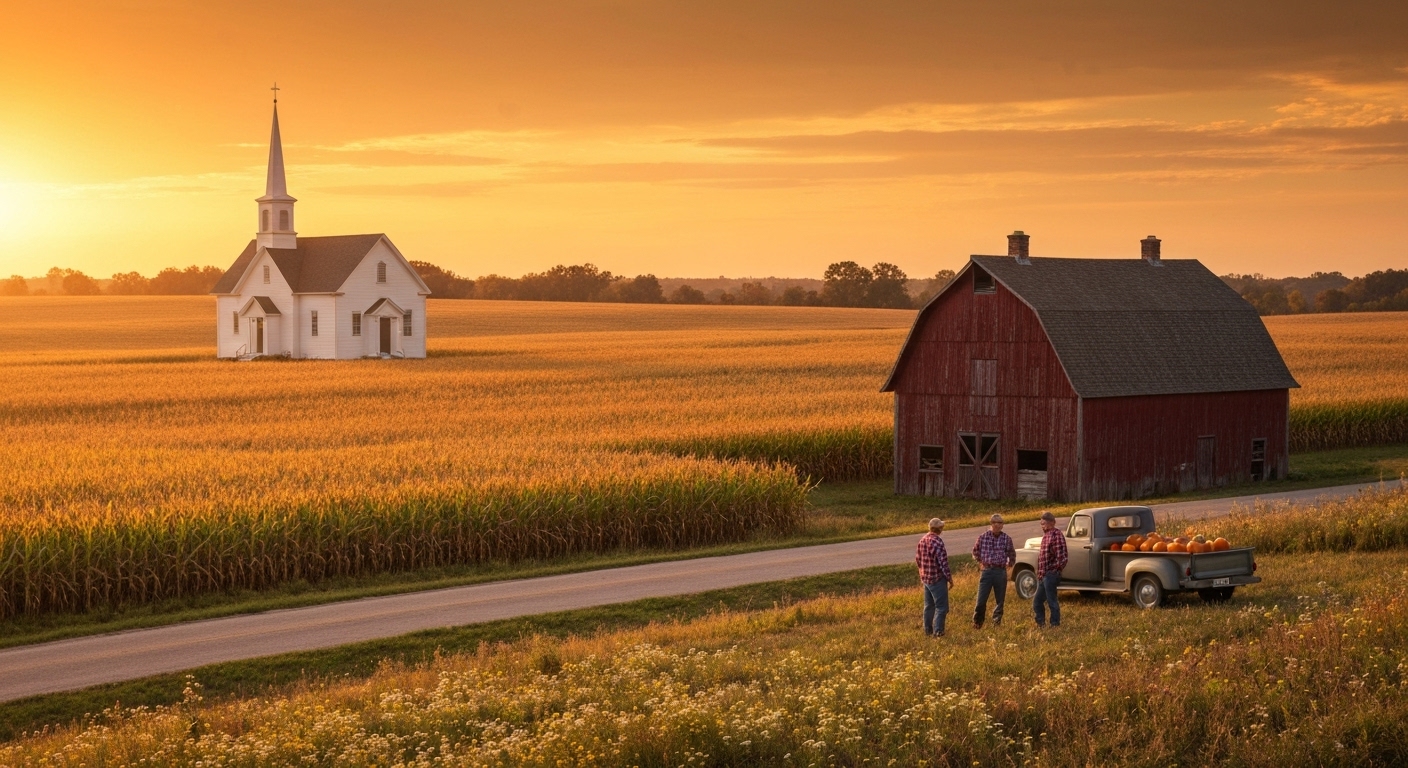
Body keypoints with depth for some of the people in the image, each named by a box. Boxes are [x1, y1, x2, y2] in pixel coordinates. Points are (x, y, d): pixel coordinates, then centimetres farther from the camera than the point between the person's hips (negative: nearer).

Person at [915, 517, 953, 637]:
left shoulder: (922, 540, 4)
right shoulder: (937, 542, -21)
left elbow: (917, 559, 12)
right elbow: (943, 563, -21)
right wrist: (949, 578, -12)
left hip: (925, 578, 8)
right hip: (938, 579, -8)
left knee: (929, 605, 18)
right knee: (941, 606, -2)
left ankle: (928, 629, 26)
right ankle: (937, 631, -5)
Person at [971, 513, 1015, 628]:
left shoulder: (1006, 539, 1)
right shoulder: (983, 537, -1)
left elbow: (1012, 554, 15)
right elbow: (975, 551, 15)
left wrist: (1009, 564, 9)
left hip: (1001, 572, 1)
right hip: (986, 571, -1)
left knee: (1000, 600, 7)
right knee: (981, 600, -4)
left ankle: (997, 622, 19)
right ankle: (977, 623, 9)